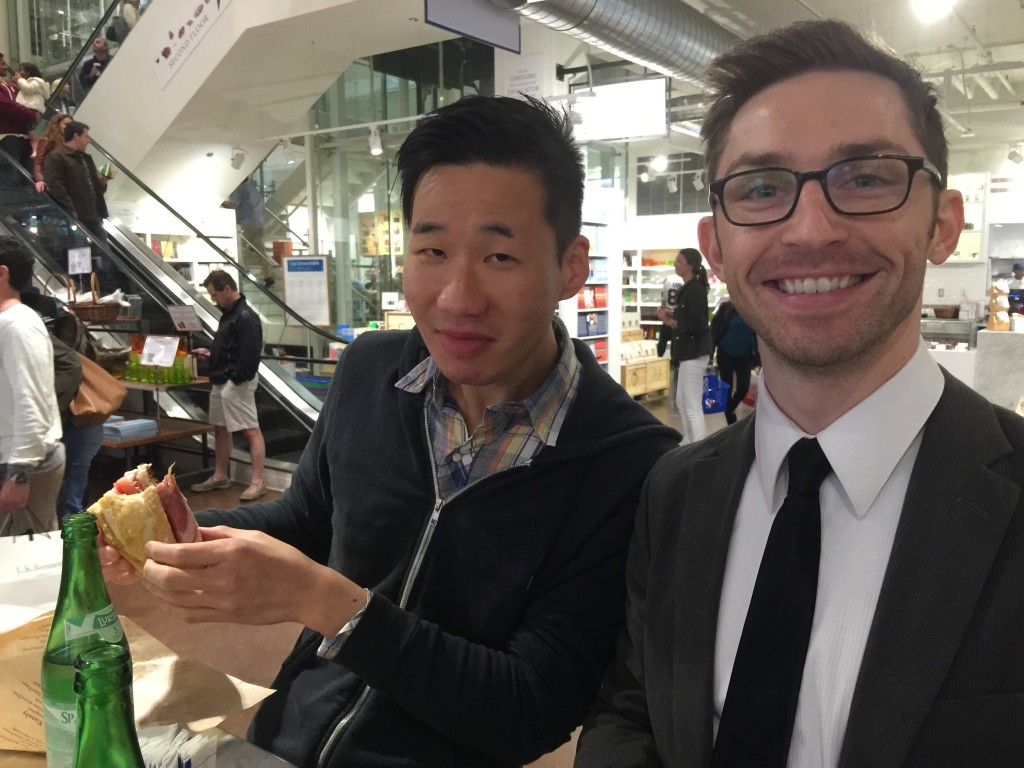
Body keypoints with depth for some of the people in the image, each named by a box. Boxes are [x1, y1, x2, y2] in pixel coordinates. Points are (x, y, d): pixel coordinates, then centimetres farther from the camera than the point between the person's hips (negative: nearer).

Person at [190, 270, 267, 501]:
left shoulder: (246, 317, -16)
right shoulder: (228, 314, 15)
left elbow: (249, 355, -23)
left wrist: (237, 379, -23)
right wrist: (210, 353, 14)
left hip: (237, 384, -11)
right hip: (221, 383, 11)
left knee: (251, 430, -7)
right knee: (220, 429, 17)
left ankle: (257, 481, -5)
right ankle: (220, 476, 28)